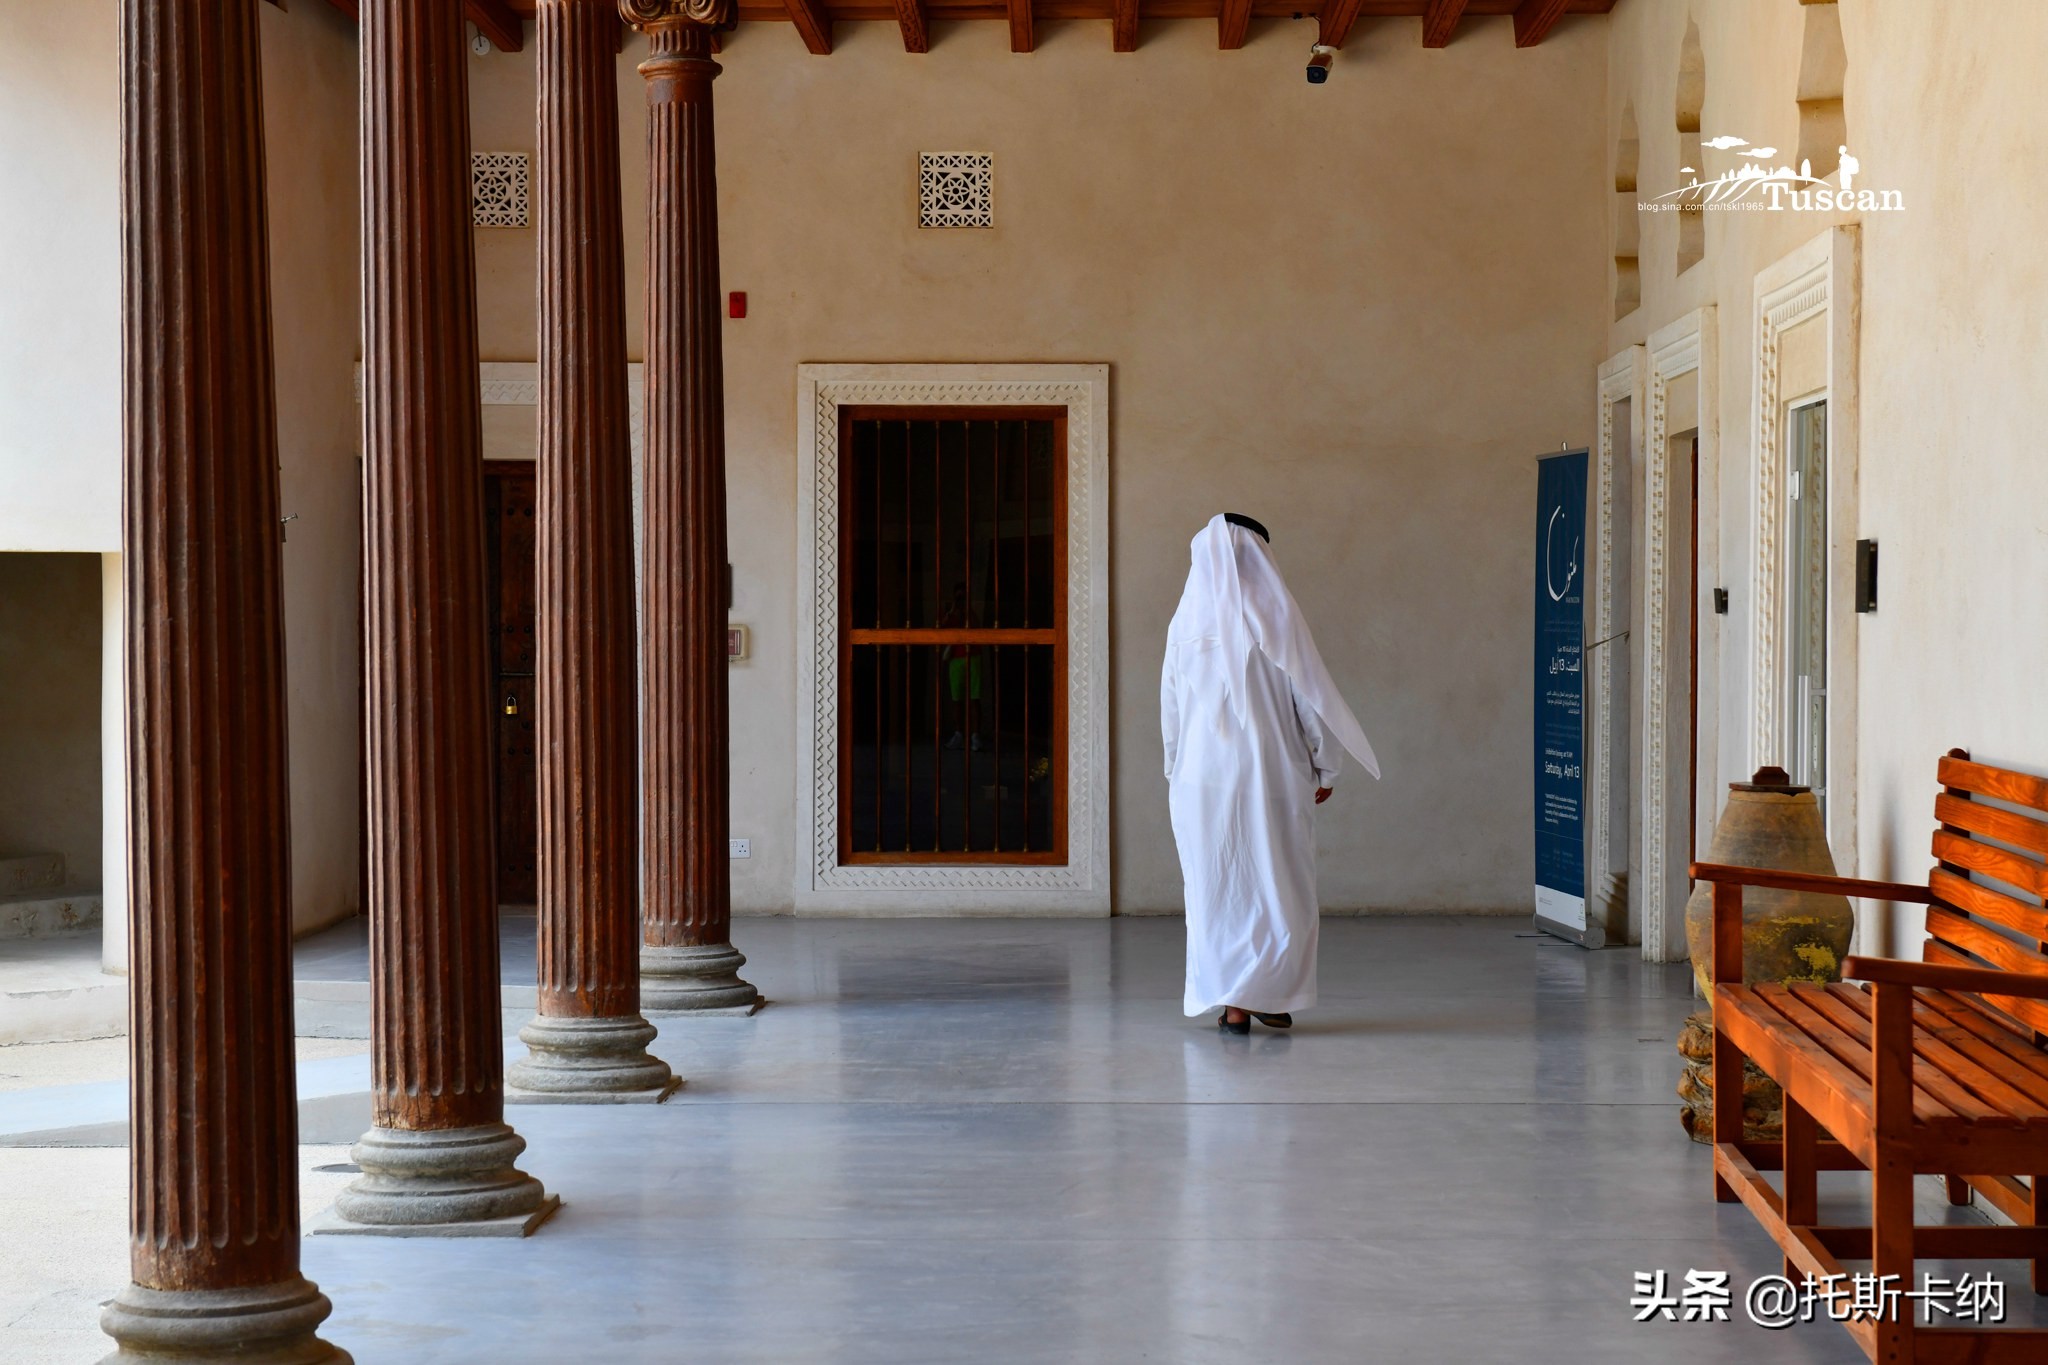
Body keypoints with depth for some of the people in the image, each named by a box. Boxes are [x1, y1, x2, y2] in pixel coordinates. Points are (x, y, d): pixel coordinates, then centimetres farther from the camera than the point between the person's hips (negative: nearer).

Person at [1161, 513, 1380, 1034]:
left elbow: (1170, 708, 8)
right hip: (1273, 774, -2)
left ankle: (1232, 1005, 6)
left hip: (1203, 776, 2)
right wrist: (1325, 768, 6)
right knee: (1280, 887, 7)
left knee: (1217, 888, 7)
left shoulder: (1186, 623, 2)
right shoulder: (1276, 618, -6)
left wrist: (1174, 775, 18)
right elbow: (1312, 699, -4)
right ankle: (1272, 997, 5)